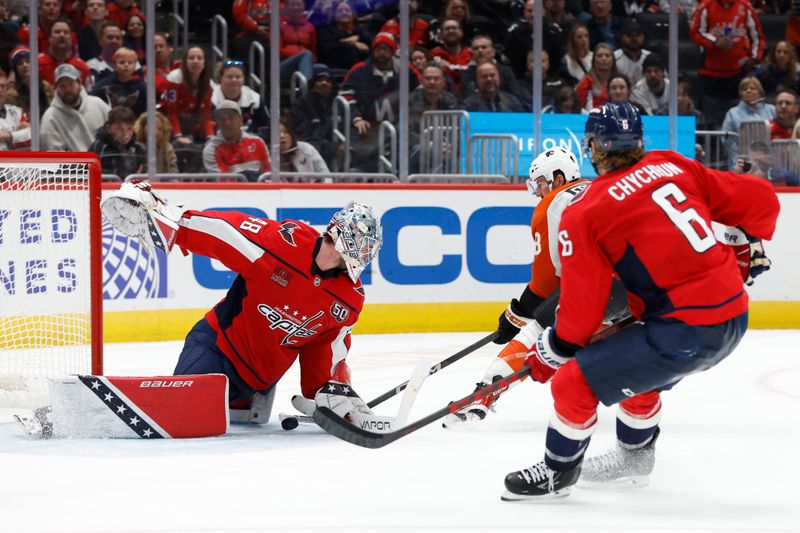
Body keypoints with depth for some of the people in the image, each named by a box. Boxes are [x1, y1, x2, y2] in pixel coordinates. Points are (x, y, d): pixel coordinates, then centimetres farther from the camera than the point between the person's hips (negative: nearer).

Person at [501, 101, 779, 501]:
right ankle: (634, 456, 50)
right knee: (637, 368, 33)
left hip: (685, 331, -8)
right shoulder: (674, 167, 8)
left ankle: (557, 472, 21)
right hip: (734, 317, 8)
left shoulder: (585, 213, -8)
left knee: (575, 381, 3)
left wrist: (552, 351, 12)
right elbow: (760, 198, 10)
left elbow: (583, 306, -5)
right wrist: (747, 246, 28)